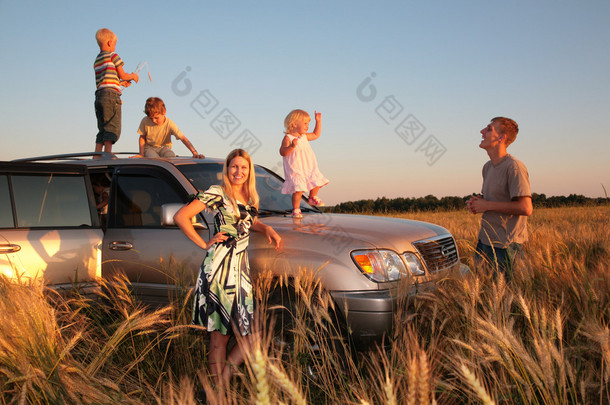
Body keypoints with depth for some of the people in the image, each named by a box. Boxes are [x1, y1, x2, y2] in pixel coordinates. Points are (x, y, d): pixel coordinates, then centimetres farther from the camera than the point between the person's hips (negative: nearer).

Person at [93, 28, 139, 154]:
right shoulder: (113, 56, 1)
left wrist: (121, 83, 30)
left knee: (102, 130, 9)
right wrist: (133, 76, 21)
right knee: (112, 127, -10)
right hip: (111, 94, -7)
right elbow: (122, 75, 3)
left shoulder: (96, 61, 22)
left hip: (98, 96, 7)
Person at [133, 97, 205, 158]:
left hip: (164, 147, 0)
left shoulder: (169, 124, -19)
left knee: (171, 157, -33)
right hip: (149, 147, 0)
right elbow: (142, 137, 0)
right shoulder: (145, 121, -15)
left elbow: (183, 138, -25)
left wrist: (194, 152, -36)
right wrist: (141, 154, -5)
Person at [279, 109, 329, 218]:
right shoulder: (288, 138, -11)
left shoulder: (304, 136, 13)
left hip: (310, 169, 8)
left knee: (316, 183, 11)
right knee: (298, 190, -14)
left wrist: (318, 121, 24)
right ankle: (296, 210, 2)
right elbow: (282, 152, -19)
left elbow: (316, 134, 29)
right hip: (296, 171, -8)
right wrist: (291, 146, -36)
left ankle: (312, 198, 39)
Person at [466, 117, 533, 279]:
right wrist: (476, 202, 4)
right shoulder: (487, 167, 13)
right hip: (484, 241, 8)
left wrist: (487, 205, -16)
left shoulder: (514, 167, -15)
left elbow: (526, 208, -22)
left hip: (506, 247, -8)